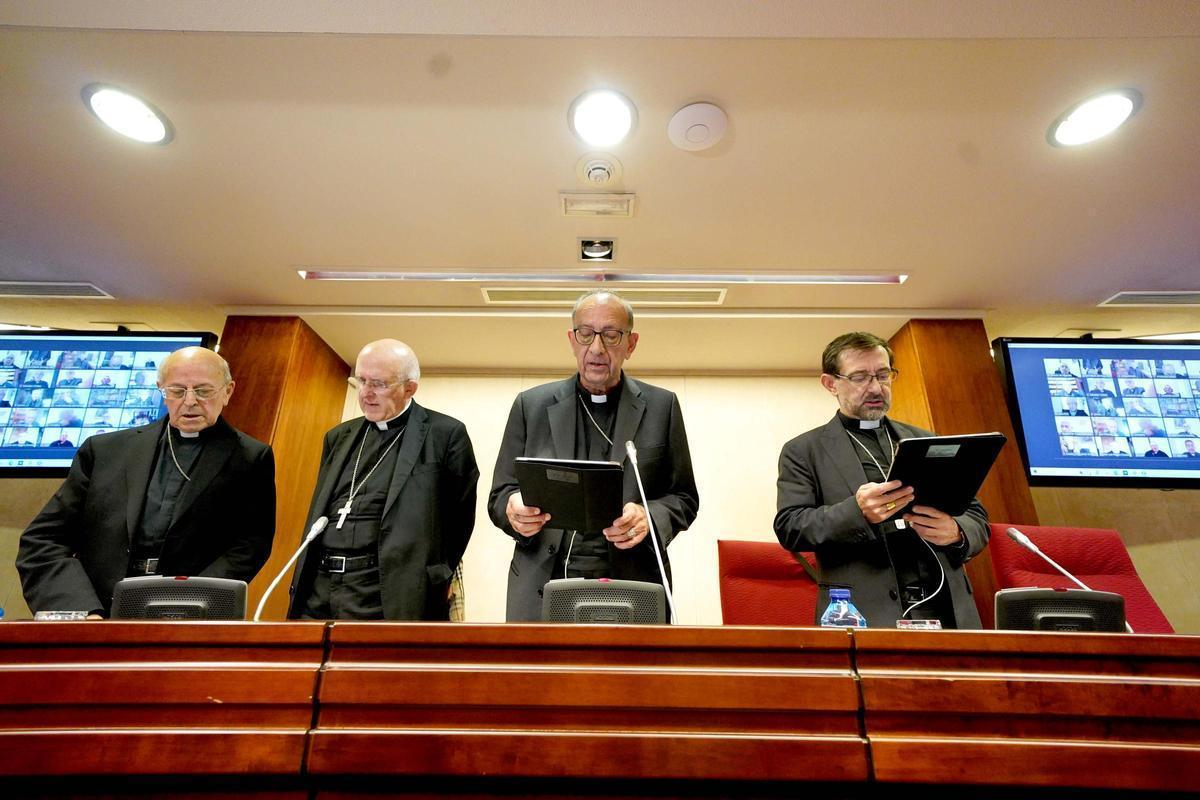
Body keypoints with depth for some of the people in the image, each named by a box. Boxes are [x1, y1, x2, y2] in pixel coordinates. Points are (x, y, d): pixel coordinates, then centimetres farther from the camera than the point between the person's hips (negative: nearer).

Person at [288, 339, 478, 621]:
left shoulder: (446, 434, -5)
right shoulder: (339, 437, 14)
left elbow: (461, 518, -1)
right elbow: (318, 516, 19)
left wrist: (434, 583, 0)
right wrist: (299, 589, 14)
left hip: (386, 598, -5)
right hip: (318, 590, 6)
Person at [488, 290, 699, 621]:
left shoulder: (661, 406, 4)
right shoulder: (531, 405, 5)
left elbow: (683, 497, 6)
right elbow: (499, 494, 6)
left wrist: (649, 517, -15)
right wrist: (513, 510, -17)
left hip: (633, 590, 0)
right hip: (543, 590, 1)